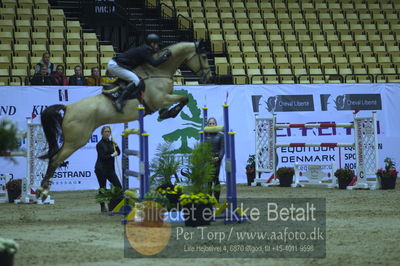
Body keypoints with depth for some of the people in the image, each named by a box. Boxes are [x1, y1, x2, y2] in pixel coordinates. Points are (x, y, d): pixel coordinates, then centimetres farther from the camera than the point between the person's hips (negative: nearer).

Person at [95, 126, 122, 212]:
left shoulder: (111, 143, 9)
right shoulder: (100, 144, -9)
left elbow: (118, 153, 12)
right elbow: (102, 156, -16)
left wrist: (116, 146, -4)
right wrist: (112, 155, -13)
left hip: (110, 169, 5)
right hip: (101, 169, -5)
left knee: (118, 186, -4)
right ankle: (102, 207, 13)